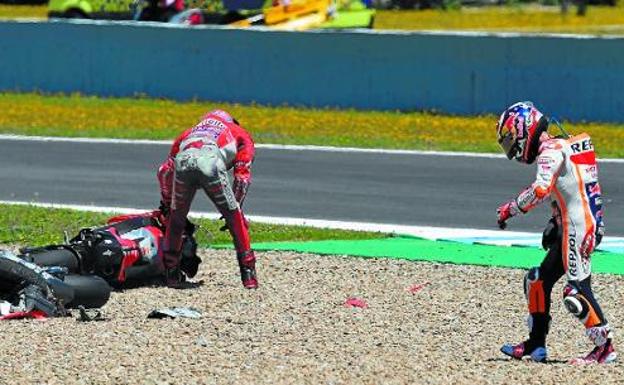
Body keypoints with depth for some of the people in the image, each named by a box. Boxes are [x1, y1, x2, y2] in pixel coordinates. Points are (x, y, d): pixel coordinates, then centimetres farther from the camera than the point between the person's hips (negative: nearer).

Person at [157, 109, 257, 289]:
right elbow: (242, 175, 22)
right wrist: (235, 206, 27)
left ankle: (172, 273, 26)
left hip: (183, 161, 3)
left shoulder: (190, 132, 44)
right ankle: (248, 273, 10)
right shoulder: (240, 134, 36)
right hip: (211, 163, -3)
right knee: (235, 218, 12)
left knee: (176, 218, 23)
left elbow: (165, 170, 38)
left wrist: (166, 202, 48)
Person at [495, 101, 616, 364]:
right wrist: (555, 223, 20)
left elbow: (541, 190, -25)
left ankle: (605, 347, -12)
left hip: (578, 228, -10)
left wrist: (510, 209, -14)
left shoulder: (550, 151, -11)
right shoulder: (564, 146, 19)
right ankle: (536, 345, 18)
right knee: (539, 280, 13)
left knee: (577, 289, -13)